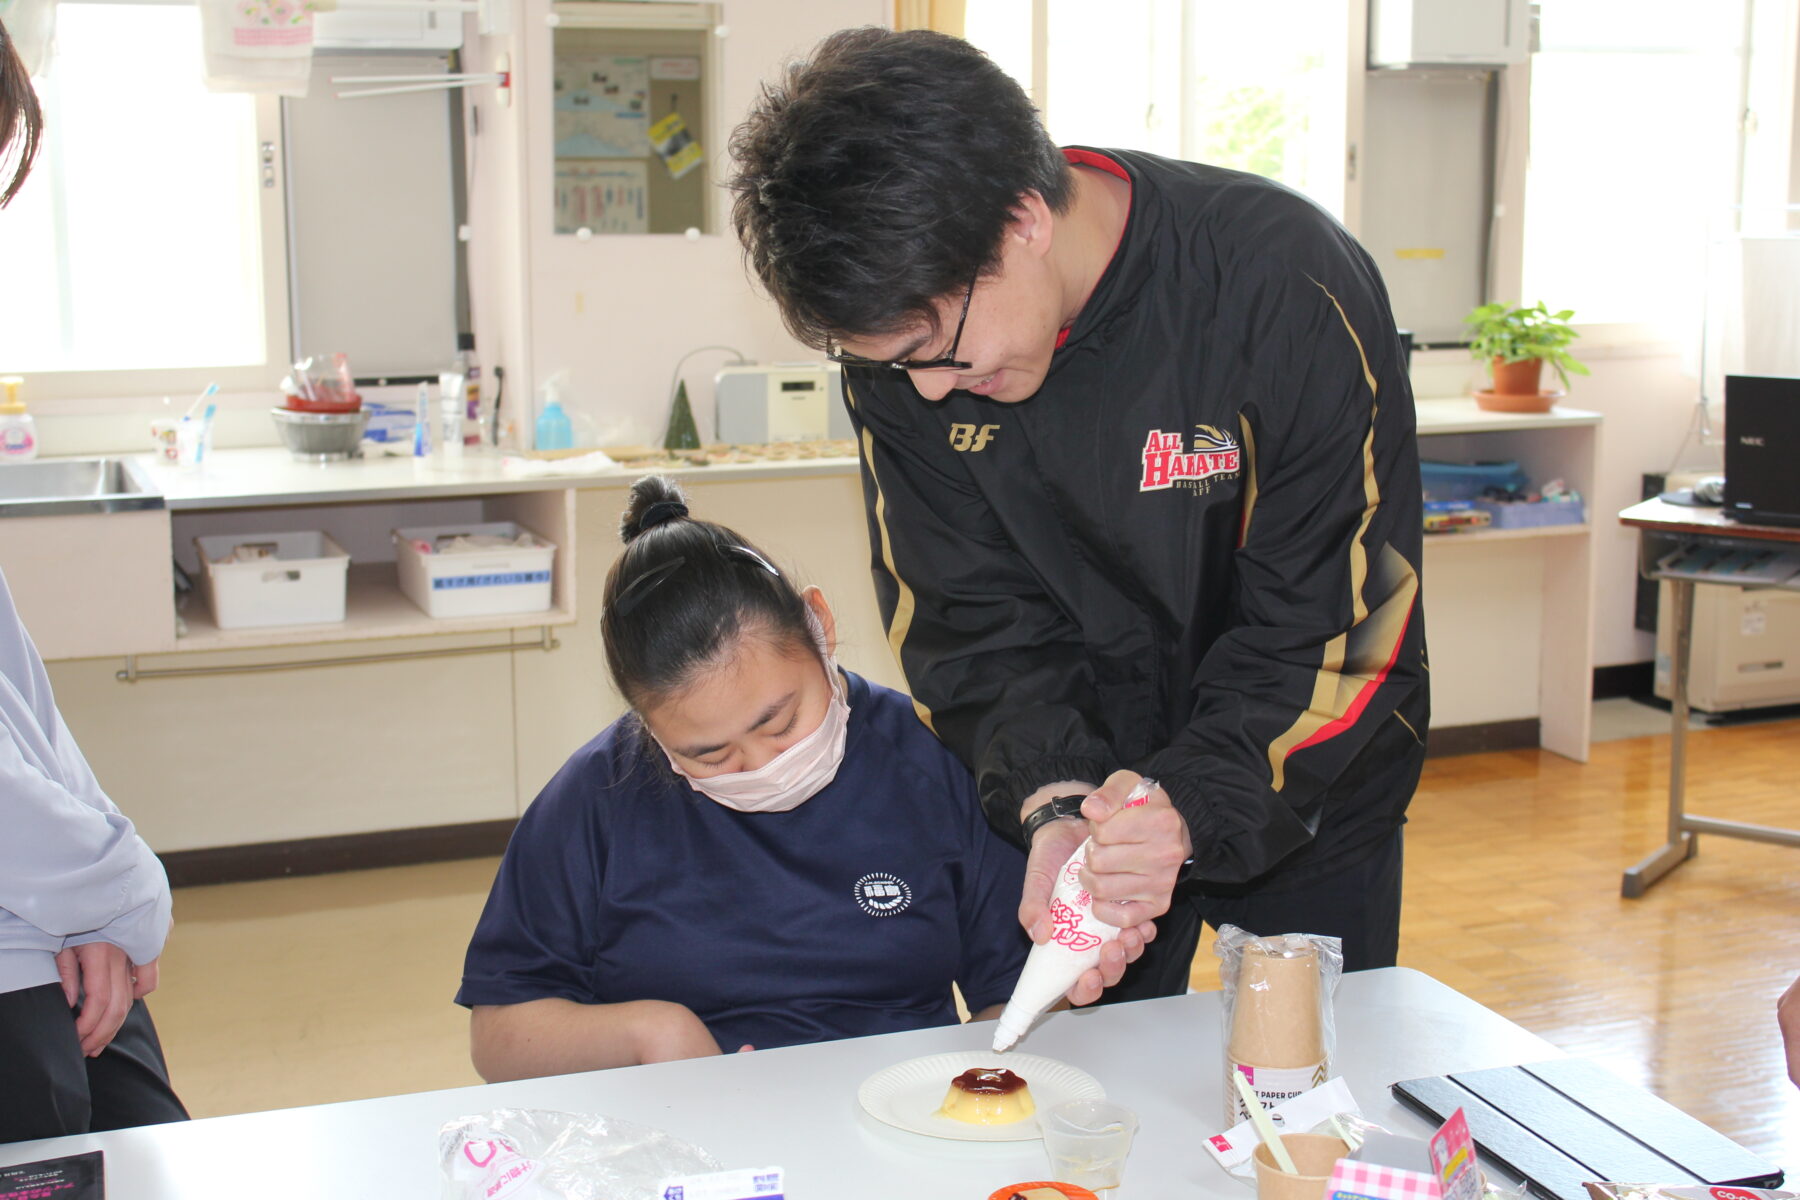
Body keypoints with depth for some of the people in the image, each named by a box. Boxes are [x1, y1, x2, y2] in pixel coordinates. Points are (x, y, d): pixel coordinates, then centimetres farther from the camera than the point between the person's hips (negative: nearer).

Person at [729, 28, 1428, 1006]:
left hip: (1308, 793, -2)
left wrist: (1194, 807, -35)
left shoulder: (1292, 290, -27)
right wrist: (1052, 807, -27)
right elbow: (971, 620, -11)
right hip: (1078, 785, 2)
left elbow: (1340, 632, -23)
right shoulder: (903, 345, -15)